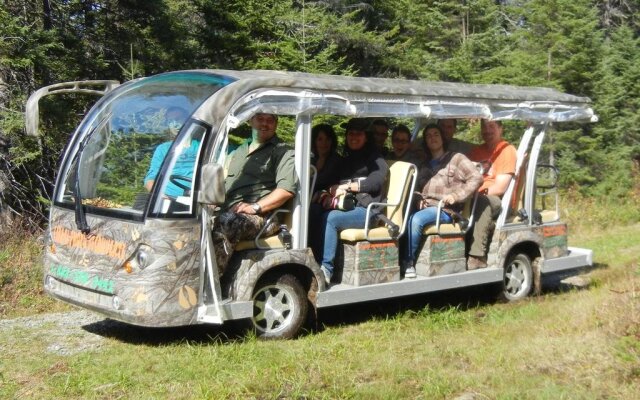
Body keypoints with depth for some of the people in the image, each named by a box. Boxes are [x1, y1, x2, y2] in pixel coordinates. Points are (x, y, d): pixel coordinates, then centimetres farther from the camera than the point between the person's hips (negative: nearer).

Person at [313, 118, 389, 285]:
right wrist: (331, 192, -2)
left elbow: (376, 182, -10)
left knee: (329, 218, -31)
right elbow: (335, 184, 23)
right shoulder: (346, 161, 28)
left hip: (366, 210, -6)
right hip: (347, 208, 6)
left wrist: (346, 186, -8)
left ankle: (326, 270, -28)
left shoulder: (375, 159, 7)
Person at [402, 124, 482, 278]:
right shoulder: (425, 165, 25)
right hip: (425, 207, 6)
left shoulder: (456, 158, 7)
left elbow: (476, 178, -3)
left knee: (415, 220, -34)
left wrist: (455, 196, -14)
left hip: (445, 210, -6)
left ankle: (408, 263, -26)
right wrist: (420, 199, 0)